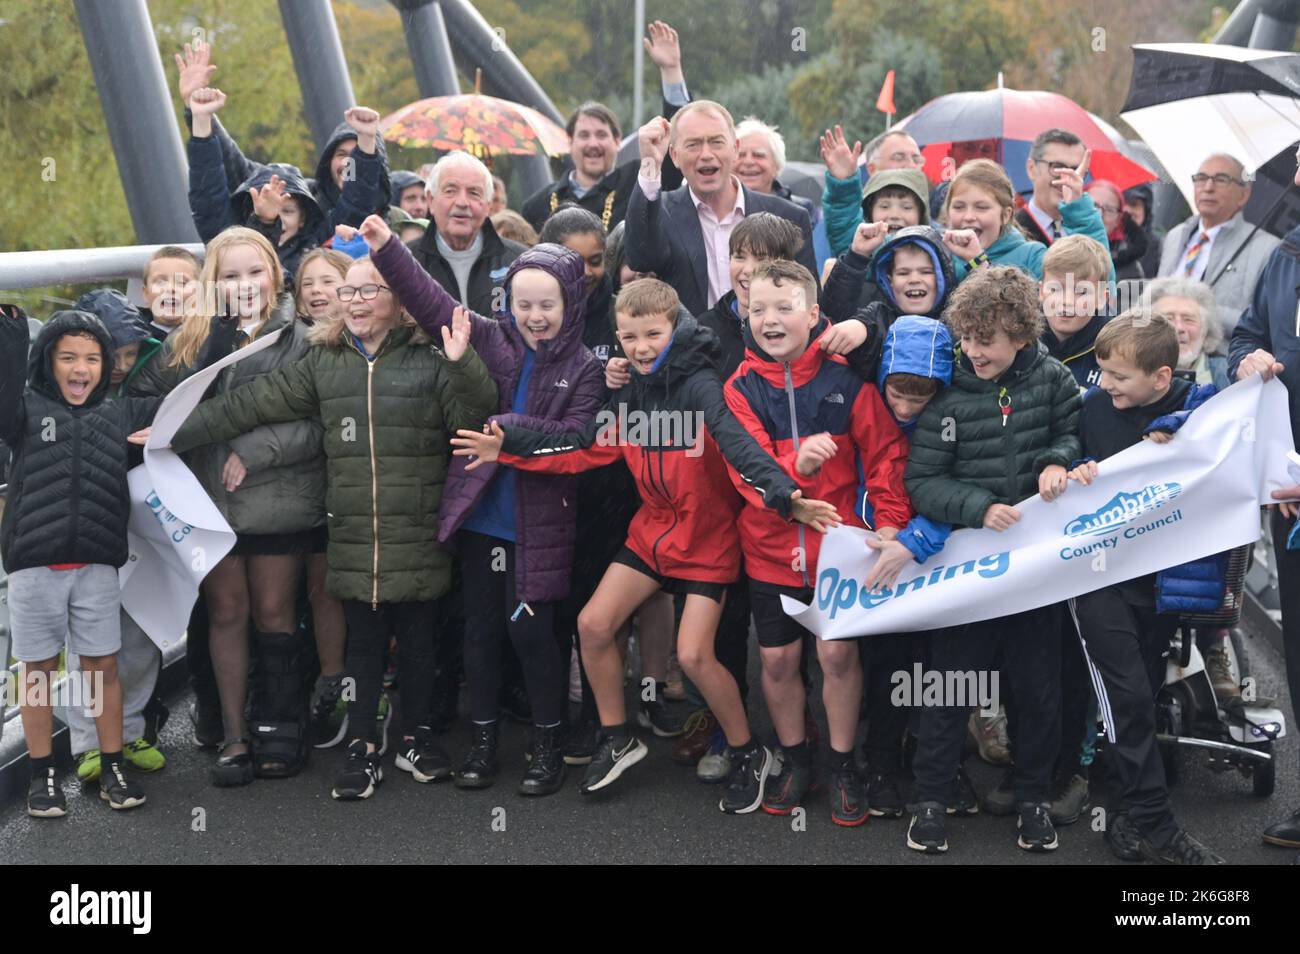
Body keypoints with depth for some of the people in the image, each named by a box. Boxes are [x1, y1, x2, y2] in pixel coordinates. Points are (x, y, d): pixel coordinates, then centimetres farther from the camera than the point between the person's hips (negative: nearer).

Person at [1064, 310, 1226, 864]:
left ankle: (1131, 817, 21)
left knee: (1144, 690, 8)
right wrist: (1077, 473, -12)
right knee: (1127, 694, -8)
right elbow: (1068, 462, 9)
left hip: (1162, 570, 1)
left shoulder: (1197, 404, -5)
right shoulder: (1094, 406, -2)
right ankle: (1153, 826, -3)